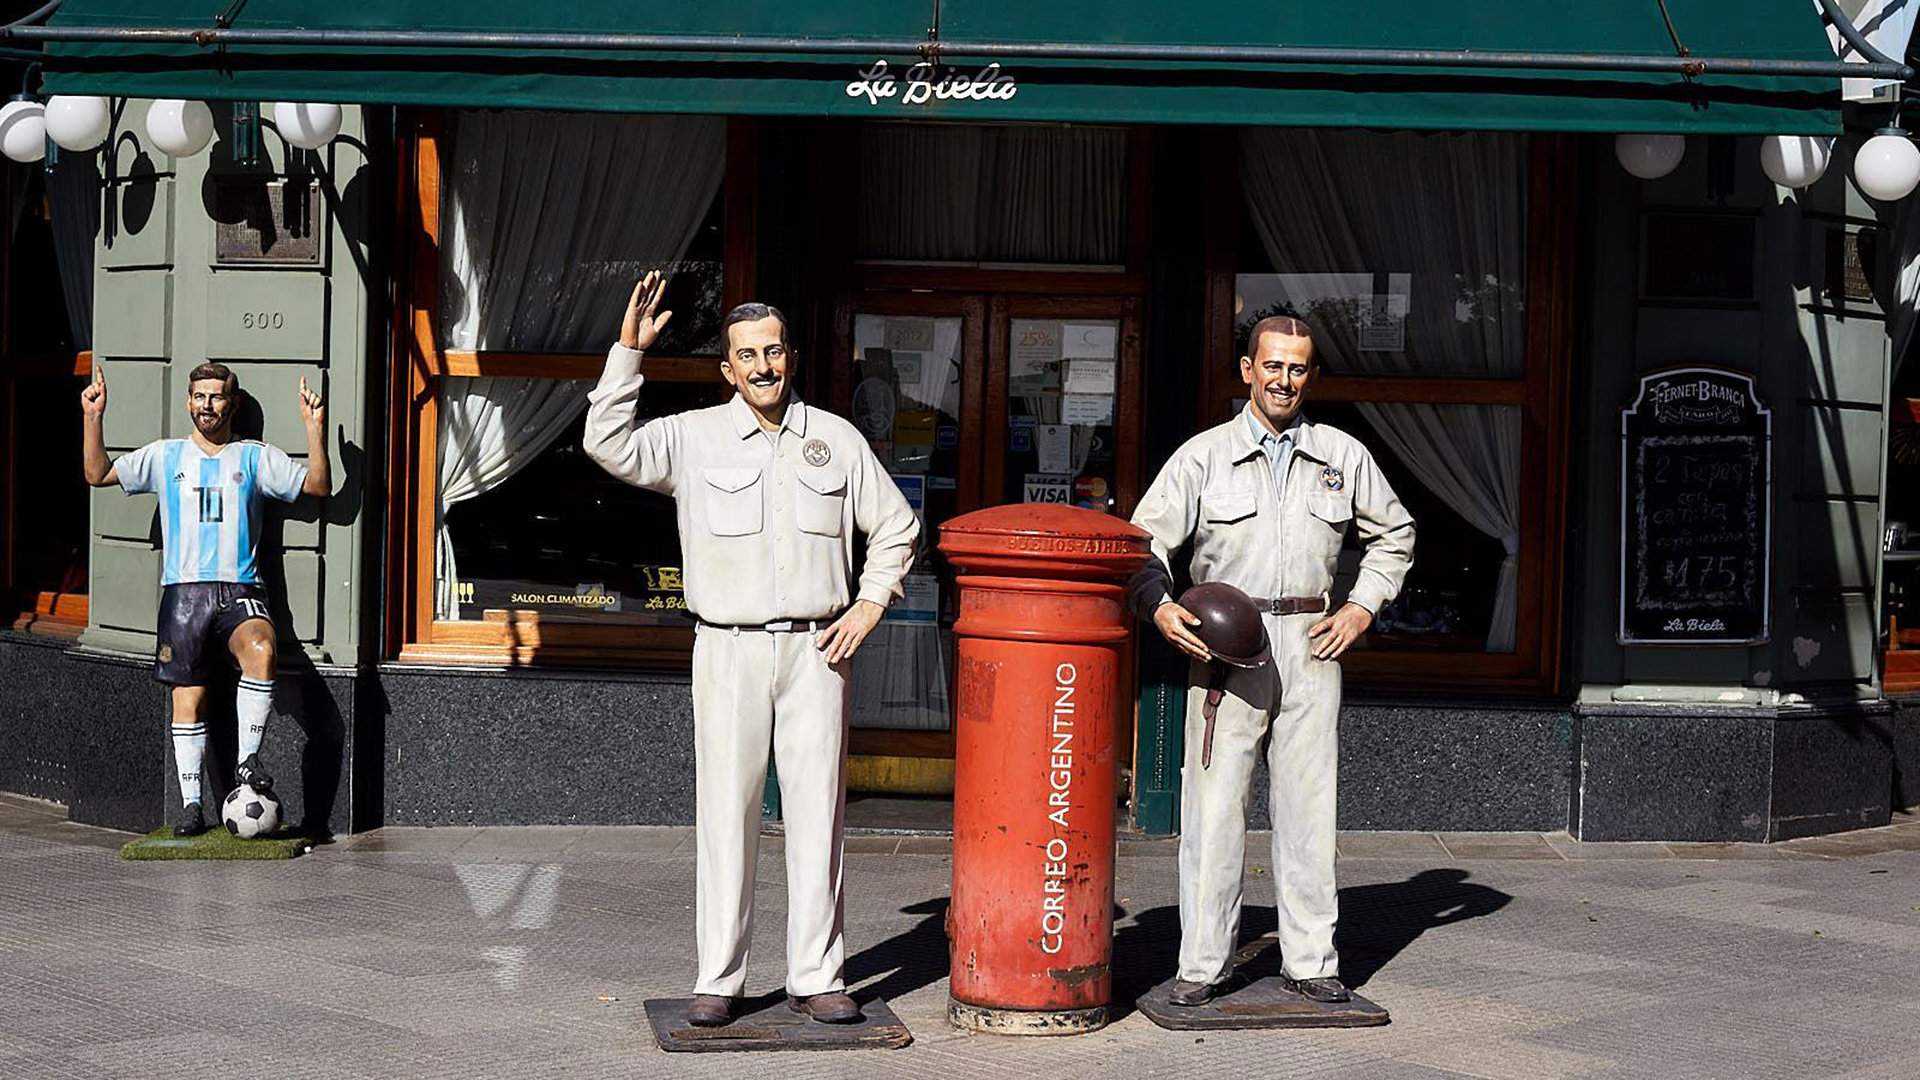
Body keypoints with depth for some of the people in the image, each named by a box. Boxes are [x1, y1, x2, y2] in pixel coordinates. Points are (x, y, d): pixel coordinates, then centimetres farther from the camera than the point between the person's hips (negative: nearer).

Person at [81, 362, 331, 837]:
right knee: (188, 699, -1)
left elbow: (317, 486, 2)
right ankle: (191, 804, 8)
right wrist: (93, 417, 4)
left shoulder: (256, 458, 9)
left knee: (261, 649, -33)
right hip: (183, 591, 2)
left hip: (239, 591, -2)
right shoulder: (165, 456, 13)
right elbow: (98, 474, 14)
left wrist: (314, 427, -9)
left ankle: (247, 759, -23)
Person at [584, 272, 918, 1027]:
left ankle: (816, 978, 9)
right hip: (729, 651, -1)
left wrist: (869, 605, 7)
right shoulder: (693, 437, 4)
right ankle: (719, 980, 6)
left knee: (818, 813, 2)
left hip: (815, 652, 2)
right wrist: (628, 350, -14)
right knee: (726, 814, -1)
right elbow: (610, 445, -11)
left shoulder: (836, 439, 10)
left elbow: (896, 527, 19)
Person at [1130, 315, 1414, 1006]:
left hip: (1310, 646, 2)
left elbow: (1394, 536, 24)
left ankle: (1310, 960, 12)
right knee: (1213, 805, -4)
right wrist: (1160, 606, -15)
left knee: (1308, 807, 4)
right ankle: (1203, 963, 3)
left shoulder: (1344, 456, 11)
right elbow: (1144, 540, 2)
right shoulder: (1204, 455, 4)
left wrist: (1362, 606, 11)